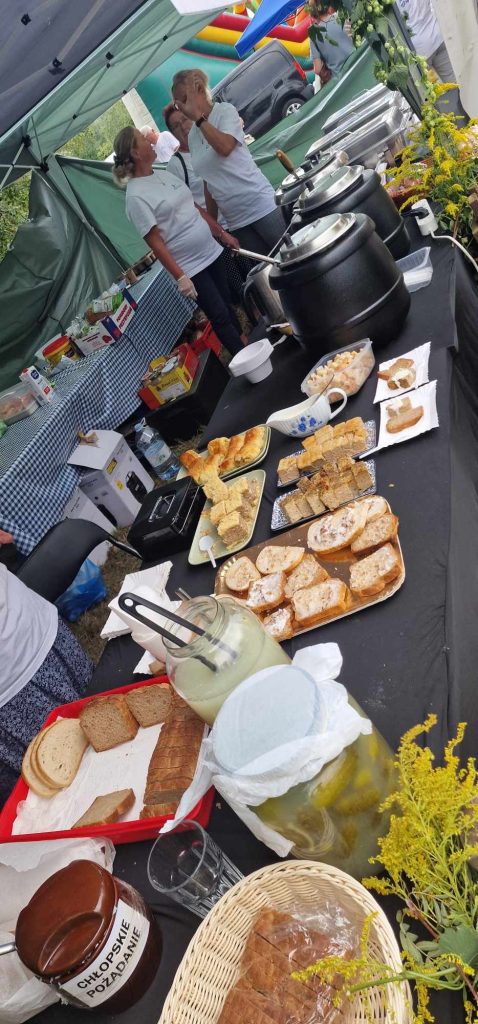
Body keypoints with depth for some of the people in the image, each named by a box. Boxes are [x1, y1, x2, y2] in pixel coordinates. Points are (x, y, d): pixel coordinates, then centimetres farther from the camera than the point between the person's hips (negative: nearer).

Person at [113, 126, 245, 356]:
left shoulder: (164, 174, 9)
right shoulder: (136, 196, -15)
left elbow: (196, 208, 16)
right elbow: (155, 242, -18)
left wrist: (223, 233, 17)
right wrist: (180, 277, -23)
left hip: (211, 252, 8)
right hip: (191, 267, -7)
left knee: (227, 302, 18)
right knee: (220, 316, -1)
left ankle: (247, 345, 35)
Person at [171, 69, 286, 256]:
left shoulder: (225, 111, -3)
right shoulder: (192, 136, 13)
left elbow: (225, 147, -23)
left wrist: (198, 116, -18)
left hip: (260, 205, -5)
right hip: (235, 220, 5)